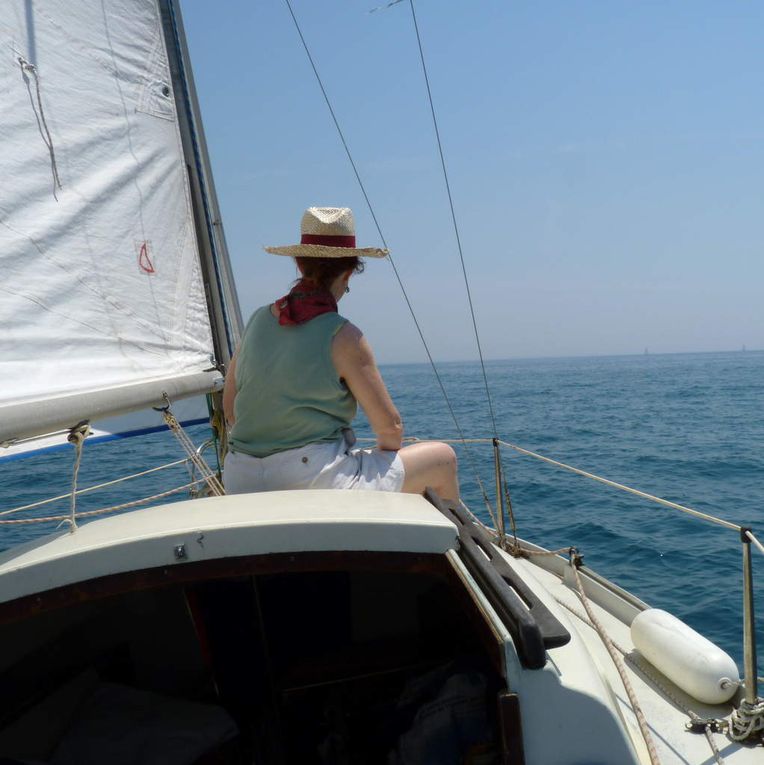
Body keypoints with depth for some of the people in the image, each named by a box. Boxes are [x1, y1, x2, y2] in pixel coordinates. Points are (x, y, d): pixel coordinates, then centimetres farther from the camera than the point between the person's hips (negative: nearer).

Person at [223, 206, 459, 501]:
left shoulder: (258, 320, 4)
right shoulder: (343, 336, -13)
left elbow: (230, 410, 12)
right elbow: (390, 427, -9)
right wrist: (384, 455, 13)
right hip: (317, 482, -7)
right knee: (443, 458, 10)